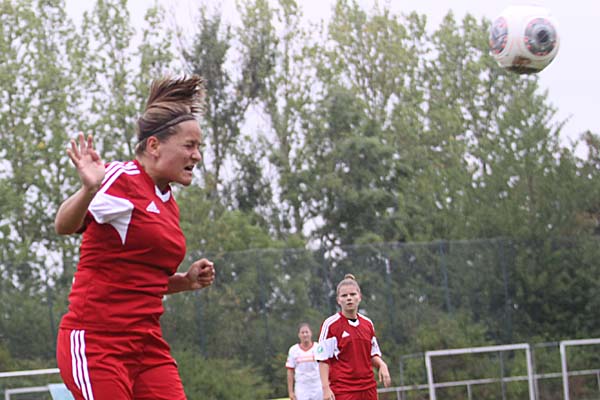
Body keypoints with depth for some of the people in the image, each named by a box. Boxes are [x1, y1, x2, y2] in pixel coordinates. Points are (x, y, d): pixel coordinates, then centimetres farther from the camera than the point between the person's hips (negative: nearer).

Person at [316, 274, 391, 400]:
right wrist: (326, 388, -15)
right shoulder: (330, 324, -5)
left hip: (368, 389, 6)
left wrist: (382, 365, -2)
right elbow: (323, 359, -7)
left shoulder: (368, 323, 11)